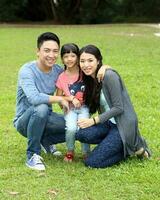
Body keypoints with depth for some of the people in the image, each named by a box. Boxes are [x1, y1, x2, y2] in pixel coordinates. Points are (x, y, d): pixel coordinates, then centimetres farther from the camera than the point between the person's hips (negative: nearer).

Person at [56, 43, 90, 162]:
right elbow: (59, 97, 2)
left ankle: (86, 153, -1)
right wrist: (71, 98, -12)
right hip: (70, 108, 1)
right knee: (71, 129, -27)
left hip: (84, 107, -1)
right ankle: (70, 151, 1)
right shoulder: (62, 77, 0)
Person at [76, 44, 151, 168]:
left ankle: (133, 147, 3)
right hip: (109, 123, 7)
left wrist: (93, 121, -21)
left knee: (92, 162, -15)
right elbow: (92, 108, 10)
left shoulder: (109, 76, -17)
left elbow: (118, 108, -17)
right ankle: (115, 144, 1)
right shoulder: (90, 79, 9)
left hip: (123, 124, -7)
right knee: (81, 134, -24)